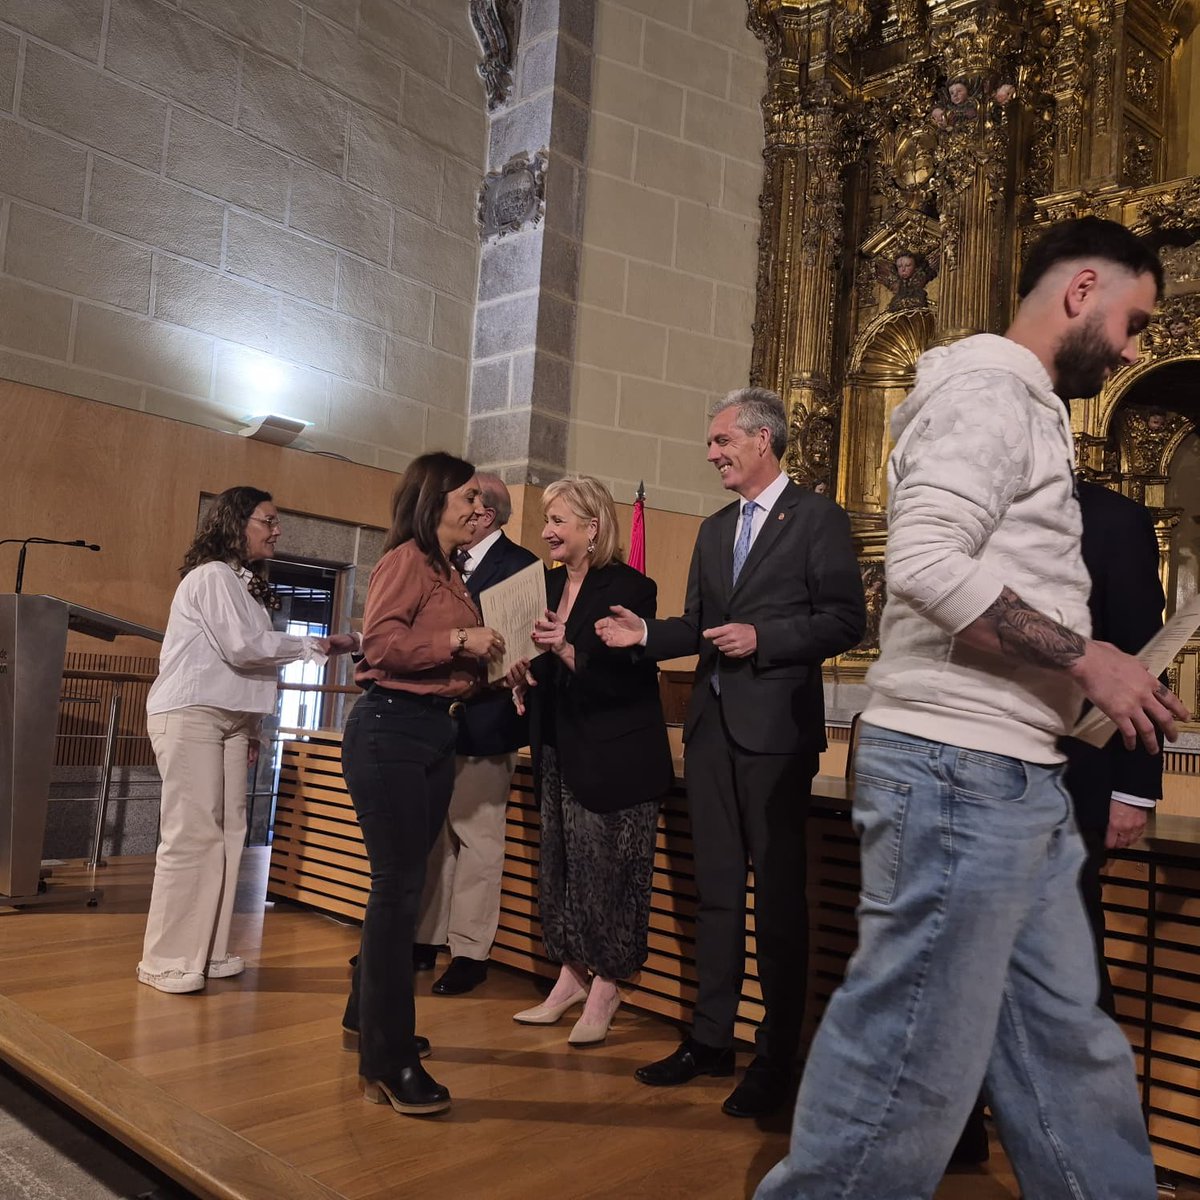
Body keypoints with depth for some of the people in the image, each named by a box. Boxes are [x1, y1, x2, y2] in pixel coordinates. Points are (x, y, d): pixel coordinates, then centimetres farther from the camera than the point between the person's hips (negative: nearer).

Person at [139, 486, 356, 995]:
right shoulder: (213, 575, -7)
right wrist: (318, 645, -8)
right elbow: (243, 646, -16)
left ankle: (206, 951, 9)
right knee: (191, 833, -10)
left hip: (229, 719, 9)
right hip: (191, 715, -9)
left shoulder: (242, 582, 21)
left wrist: (251, 727, 12)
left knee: (226, 833, 4)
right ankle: (166, 961, -3)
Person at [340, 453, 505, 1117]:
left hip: (437, 735, 9)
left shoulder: (451, 575, 19)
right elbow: (380, 642, -19)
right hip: (390, 728, -9)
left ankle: (366, 1017, 33)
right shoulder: (406, 559, -6)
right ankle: (389, 1061, 0)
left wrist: (490, 668, 7)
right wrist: (460, 642, -16)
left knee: (402, 884, 16)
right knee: (398, 887, -7)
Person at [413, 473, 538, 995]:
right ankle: (425, 938, 27)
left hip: (482, 722, -7)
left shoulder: (518, 564, -9)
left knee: (477, 838, 1)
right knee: (433, 835, 15)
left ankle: (470, 952, 12)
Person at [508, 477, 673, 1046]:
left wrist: (566, 649, -28)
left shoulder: (630, 588, -12)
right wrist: (522, 673, -1)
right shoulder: (548, 583, 10)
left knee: (605, 871, -1)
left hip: (614, 757, -7)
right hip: (559, 752, 7)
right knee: (559, 866, 12)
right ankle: (571, 976, 26)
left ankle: (605, 986, 14)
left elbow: (627, 676, -18)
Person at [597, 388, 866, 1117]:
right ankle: (711, 1038, 25)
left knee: (778, 893, 2)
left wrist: (762, 638, -18)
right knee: (716, 887, 13)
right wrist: (645, 633, 0)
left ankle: (777, 1058, 15)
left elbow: (847, 619, -10)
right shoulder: (714, 530, 16)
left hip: (777, 728, -7)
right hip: (713, 726, 7)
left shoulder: (817, 517, -4)